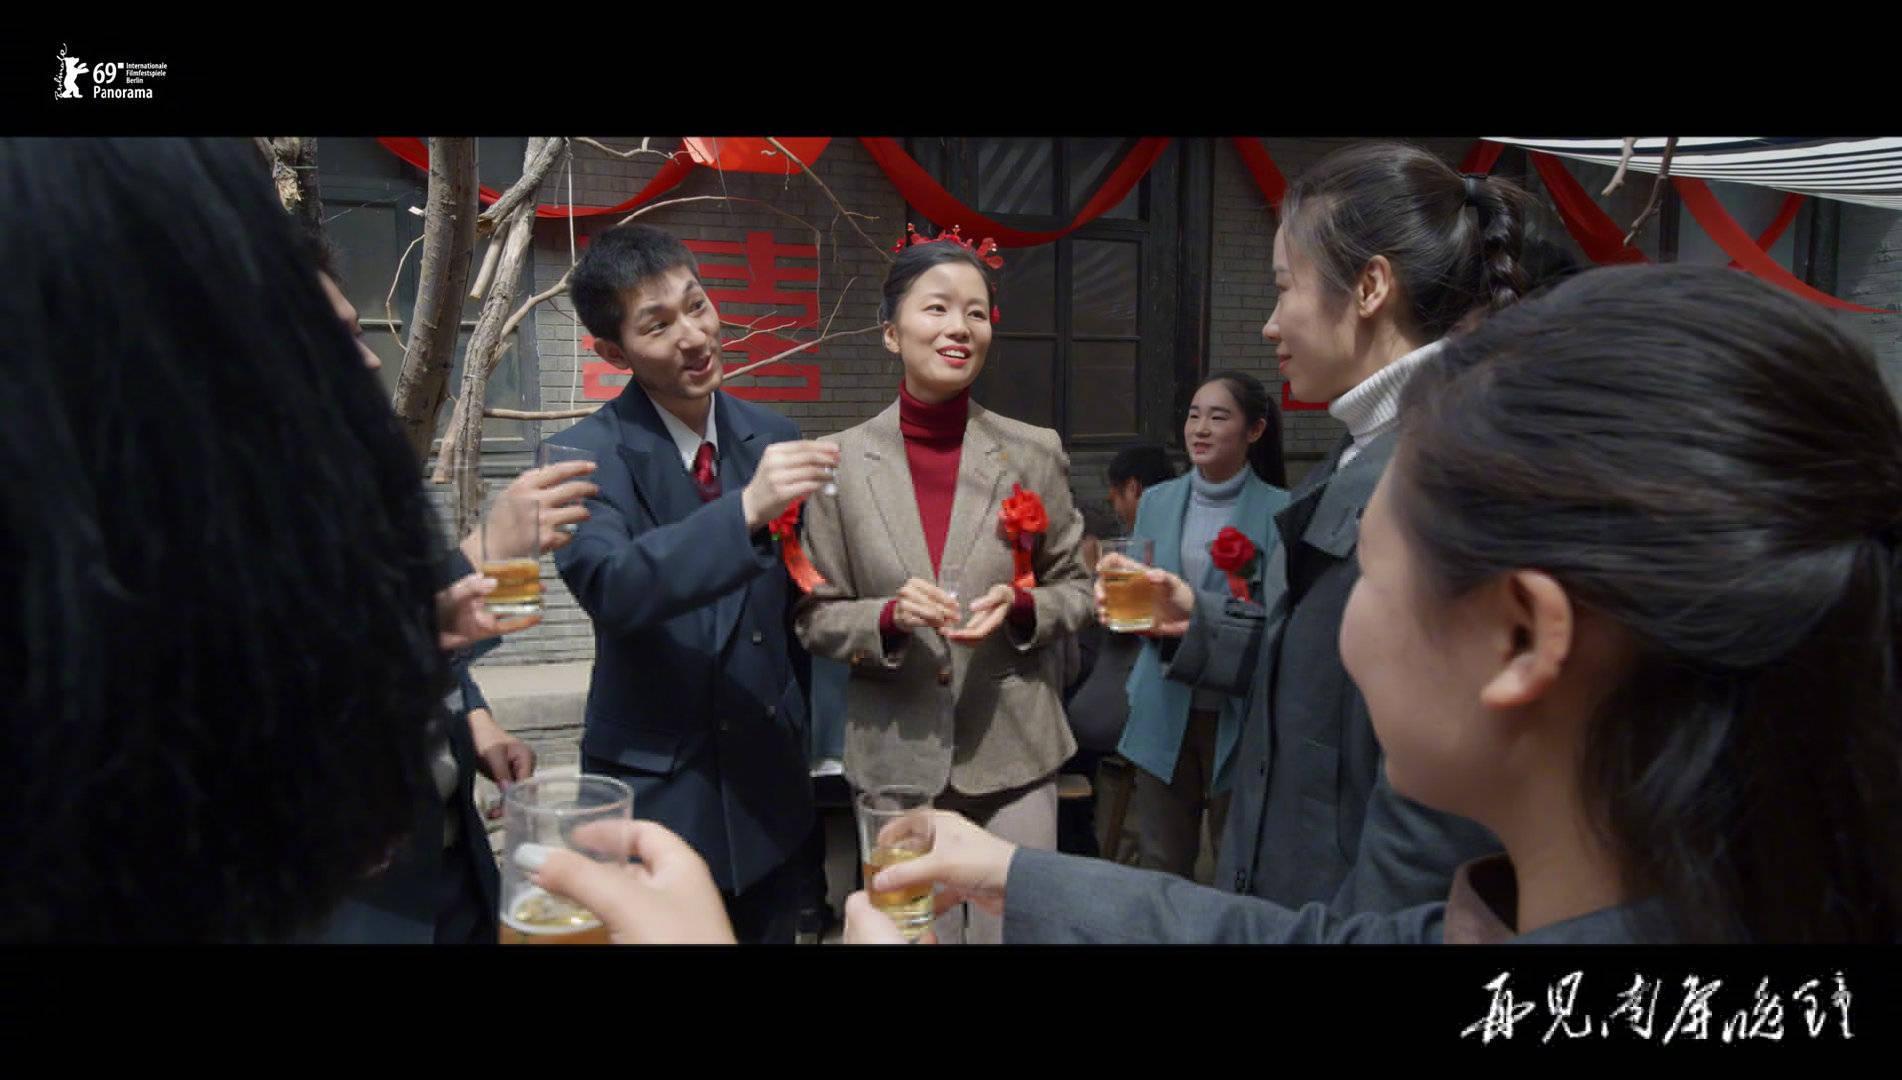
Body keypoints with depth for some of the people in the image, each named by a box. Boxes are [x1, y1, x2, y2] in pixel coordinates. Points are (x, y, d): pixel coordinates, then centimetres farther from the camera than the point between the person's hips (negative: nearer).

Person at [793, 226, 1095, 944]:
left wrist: (1019, 607, -15)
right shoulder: (842, 461, -4)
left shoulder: (1035, 453, -3)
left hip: (1014, 751, 0)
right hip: (894, 755, 0)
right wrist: (890, 616, -19)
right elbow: (816, 618, 1)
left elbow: (1074, 590, 6)